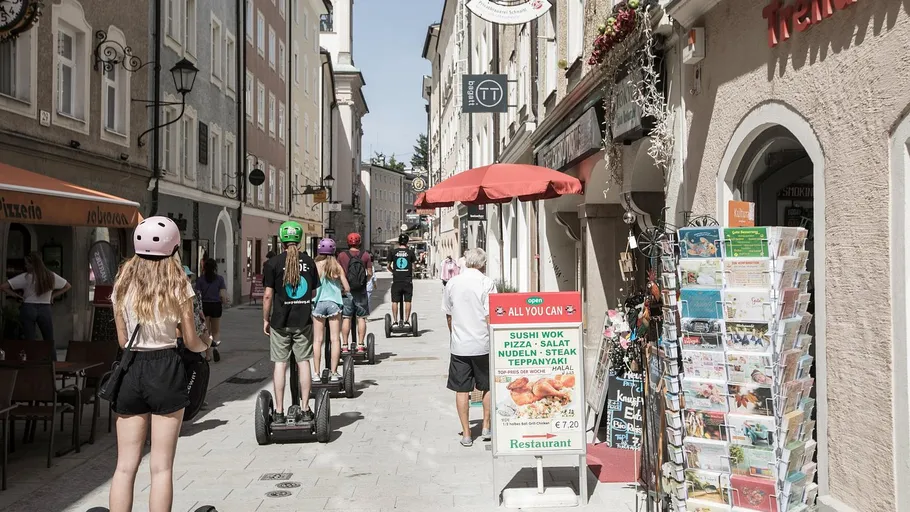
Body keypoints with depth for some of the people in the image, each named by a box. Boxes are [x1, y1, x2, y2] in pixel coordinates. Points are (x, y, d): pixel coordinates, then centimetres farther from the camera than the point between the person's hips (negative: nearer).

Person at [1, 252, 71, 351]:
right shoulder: (51, 276, 3)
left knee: (30, 342, 3)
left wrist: (16, 295, 4)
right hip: (45, 309, 2)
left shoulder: (25, 277, -6)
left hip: (28, 309, -2)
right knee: (50, 342, 8)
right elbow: (68, 286, 17)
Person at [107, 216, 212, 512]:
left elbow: (122, 340, 8)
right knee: (161, 467, 4)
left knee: (125, 466, 10)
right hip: (165, 370, -3)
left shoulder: (123, 283, 4)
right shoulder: (178, 285, -5)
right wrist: (206, 344, 20)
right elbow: (190, 342, -2)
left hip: (130, 371, 3)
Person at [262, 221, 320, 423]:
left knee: (280, 364, 4)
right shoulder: (309, 261, 2)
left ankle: (279, 412, 8)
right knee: (303, 362, 7)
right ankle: (305, 409, 11)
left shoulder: (274, 262, -7)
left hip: (280, 321, -2)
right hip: (303, 321, 2)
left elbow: (268, 295, -8)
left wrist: (266, 319, 3)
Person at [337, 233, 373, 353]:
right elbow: (370, 273, -2)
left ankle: (345, 345, 4)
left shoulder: (342, 255, -1)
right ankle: (360, 345, 4)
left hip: (346, 290, 0)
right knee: (361, 318, 5)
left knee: (346, 318, 4)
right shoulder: (366, 255, 0)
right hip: (361, 291, 0)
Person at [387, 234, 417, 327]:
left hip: (396, 280, 0)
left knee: (395, 301, 4)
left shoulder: (393, 252, 2)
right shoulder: (410, 252, 1)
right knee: (407, 301, 4)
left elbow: (388, 267, 9)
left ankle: (395, 321, 3)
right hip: (407, 280, 0)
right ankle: (407, 321, 2)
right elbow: (413, 267, 5)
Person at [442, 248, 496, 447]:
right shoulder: (487, 283, -9)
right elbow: (490, 317, -12)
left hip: (459, 345, 3)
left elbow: (448, 316, 11)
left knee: (462, 390, 7)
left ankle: (466, 434, 11)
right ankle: (486, 427, 21)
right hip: (482, 345, -3)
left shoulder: (452, 283, 4)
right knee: (488, 387, 15)